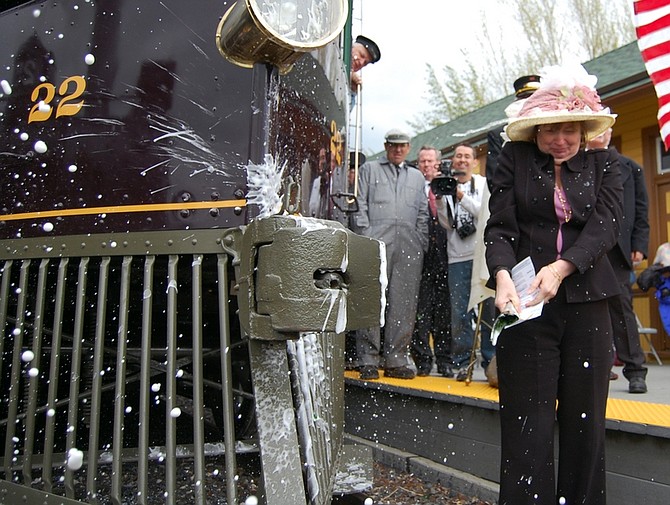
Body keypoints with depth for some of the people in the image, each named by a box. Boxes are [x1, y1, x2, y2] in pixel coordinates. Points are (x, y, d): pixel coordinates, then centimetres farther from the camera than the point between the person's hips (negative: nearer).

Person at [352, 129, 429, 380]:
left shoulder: (417, 176, 26)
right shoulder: (369, 169, 17)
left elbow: (423, 213, 21)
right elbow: (360, 205, 8)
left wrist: (421, 242, 8)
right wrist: (366, 238, -4)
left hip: (409, 246, 3)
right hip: (377, 241, -3)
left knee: (404, 304, -1)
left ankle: (396, 361, 5)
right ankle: (369, 361, -3)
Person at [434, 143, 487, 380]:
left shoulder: (483, 184, 9)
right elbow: (447, 224, 5)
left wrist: (462, 196, -13)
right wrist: (440, 200, -9)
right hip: (458, 256, 1)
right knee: (459, 311, 2)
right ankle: (460, 361, 10)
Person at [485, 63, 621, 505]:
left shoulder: (604, 165, 11)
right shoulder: (515, 158, 6)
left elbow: (606, 225, -4)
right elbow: (500, 227, -3)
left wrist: (562, 267, -22)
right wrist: (502, 276, -22)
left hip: (586, 305, 2)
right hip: (526, 304, -2)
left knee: (585, 423, 9)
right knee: (529, 423, -1)